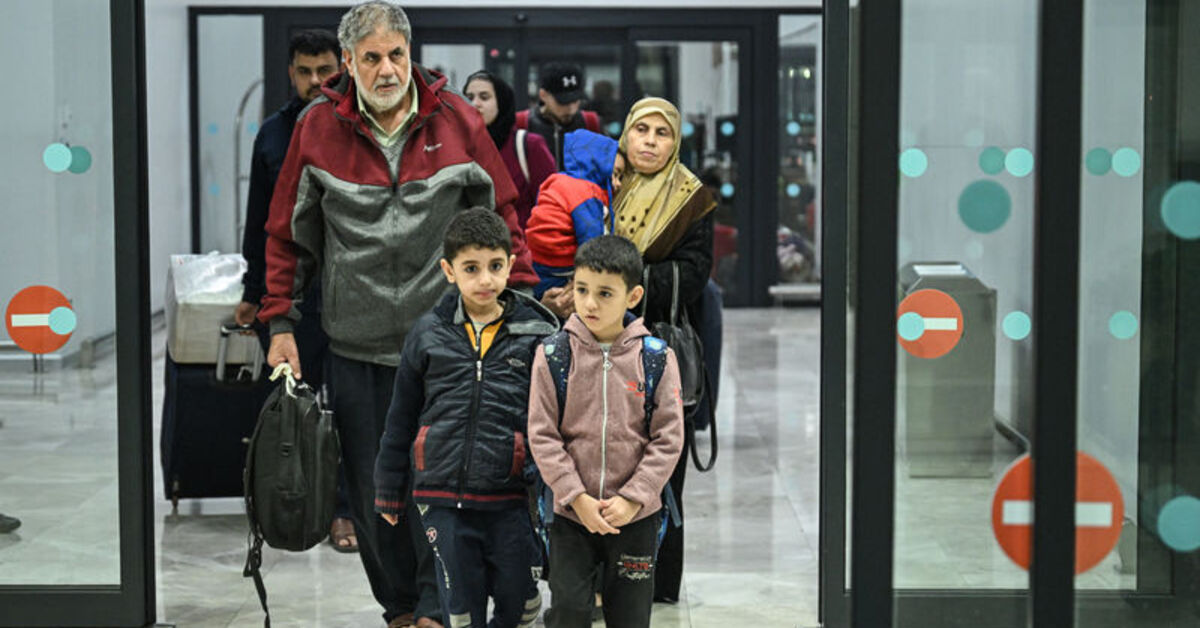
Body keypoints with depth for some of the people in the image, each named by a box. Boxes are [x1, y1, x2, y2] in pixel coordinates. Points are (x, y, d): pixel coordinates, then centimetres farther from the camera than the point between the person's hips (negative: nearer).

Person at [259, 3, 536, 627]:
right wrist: (280, 323, 3)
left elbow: (500, 217, 8)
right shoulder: (318, 128, 0)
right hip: (355, 344, 1)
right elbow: (288, 235, 8)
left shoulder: (455, 120, -1)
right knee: (372, 487, 6)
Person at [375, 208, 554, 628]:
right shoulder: (428, 334, 2)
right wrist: (388, 492, 14)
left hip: (510, 499, -1)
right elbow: (400, 419, 11)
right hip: (444, 500, 1)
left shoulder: (536, 334, -2)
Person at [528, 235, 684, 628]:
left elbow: (668, 438, -5)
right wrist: (577, 497, -13)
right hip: (571, 513, 0)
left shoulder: (656, 358, -5)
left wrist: (632, 499, -13)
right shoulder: (553, 355, -5)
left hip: (636, 516, 0)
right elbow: (542, 435, -6)